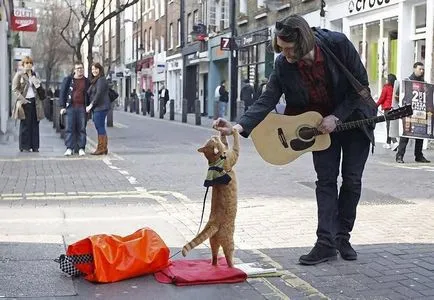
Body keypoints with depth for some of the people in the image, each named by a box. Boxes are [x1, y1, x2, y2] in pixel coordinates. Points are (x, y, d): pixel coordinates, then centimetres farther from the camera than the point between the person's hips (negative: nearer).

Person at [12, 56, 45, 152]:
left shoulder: (34, 75, 15)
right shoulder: (19, 74, 0)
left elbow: (39, 87, 15)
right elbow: (14, 89, -3)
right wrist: (22, 99, -13)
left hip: (35, 101, 5)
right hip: (25, 102, -5)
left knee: (35, 124, 3)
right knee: (25, 125, -2)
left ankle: (35, 146, 8)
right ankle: (24, 147, 4)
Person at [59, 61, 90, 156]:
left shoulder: (87, 81, 12)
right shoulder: (68, 80, 8)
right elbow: (62, 93, 6)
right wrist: (62, 106, -2)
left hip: (82, 108, 1)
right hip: (71, 107, -1)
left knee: (82, 128, 1)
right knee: (69, 128, -4)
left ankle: (81, 148, 6)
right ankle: (69, 148, -1)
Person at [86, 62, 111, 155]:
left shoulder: (101, 80, -10)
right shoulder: (95, 81, 21)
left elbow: (99, 94, -18)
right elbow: (89, 94, 23)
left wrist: (91, 105, -16)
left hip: (101, 107, -10)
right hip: (96, 108, 10)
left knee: (100, 127, -8)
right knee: (100, 127, 10)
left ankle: (101, 148, -6)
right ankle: (104, 148, 14)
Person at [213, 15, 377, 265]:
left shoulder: (338, 44, -27)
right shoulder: (284, 65, -20)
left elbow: (361, 84, -17)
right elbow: (267, 100, -23)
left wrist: (337, 117, -23)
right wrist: (239, 127, -39)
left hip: (353, 117, -1)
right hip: (321, 123, 1)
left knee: (352, 179, 3)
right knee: (326, 180, -4)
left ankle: (342, 237, 16)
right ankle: (326, 243, -2)